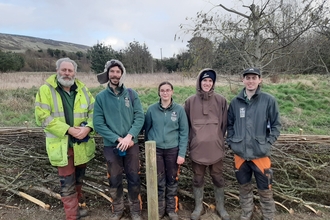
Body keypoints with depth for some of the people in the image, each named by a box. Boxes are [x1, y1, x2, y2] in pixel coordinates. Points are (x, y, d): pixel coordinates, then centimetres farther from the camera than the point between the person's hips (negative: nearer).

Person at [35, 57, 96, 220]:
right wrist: (68, 130, -20)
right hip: (62, 144, -4)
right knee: (67, 183, 4)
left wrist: (88, 127, -15)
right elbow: (42, 117, -13)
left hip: (82, 143, 4)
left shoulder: (83, 90, 6)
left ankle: (77, 205, 42)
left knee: (79, 178, 20)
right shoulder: (46, 89, -6)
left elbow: (93, 111, 5)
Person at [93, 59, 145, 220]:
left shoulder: (131, 94, -1)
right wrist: (118, 139, -14)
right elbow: (98, 123, -7)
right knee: (115, 180, 13)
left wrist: (129, 136, -18)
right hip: (111, 146, 0)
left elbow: (140, 117, -4)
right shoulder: (100, 97, -2)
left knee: (134, 179, 10)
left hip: (131, 144, 0)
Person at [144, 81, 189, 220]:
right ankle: (159, 208, 28)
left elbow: (184, 132, -4)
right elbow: (147, 129, 6)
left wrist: (182, 153, -8)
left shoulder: (179, 109, -4)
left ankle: (172, 209, 30)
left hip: (173, 150, 0)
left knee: (172, 180, 12)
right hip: (156, 149, 0)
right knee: (158, 181, 9)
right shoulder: (152, 109, -2)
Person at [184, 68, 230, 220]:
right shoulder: (190, 101, -1)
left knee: (218, 178, 13)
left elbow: (224, 124, 5)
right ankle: (198, 207, 32)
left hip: (216, 147, 0)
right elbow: (186, 124, 6)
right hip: (197, 147, 0)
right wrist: (193, 140, 4)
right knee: (198, 179, 14)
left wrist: (218, 140, 5)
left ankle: (220, 207, 32)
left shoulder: (221, 100, -1)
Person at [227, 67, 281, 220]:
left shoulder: (269, 100, -5)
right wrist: (231, 142, 2)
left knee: (265, 189, 9)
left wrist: (268, 143, -7)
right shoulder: (236, 101, 2)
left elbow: (276, 124, 0)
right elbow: (229, 124, 11)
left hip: (260, 154, -2)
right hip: (240, 153, 3)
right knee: (244, 187, 18)